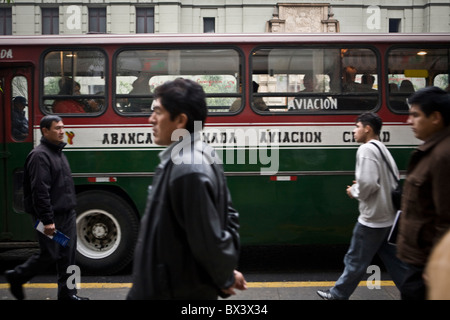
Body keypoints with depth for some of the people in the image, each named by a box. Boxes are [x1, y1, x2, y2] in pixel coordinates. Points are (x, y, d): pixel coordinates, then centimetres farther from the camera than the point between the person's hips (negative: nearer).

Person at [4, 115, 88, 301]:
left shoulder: (59, 153, 15)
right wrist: (47, 220, -23)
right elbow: (40, 191, -21)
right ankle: (16, 277, 23)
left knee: (68, 254, 8)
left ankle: (67, 293, 17)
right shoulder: (40, 155, -15)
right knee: (49, 255, 1)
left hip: (66, 214, 8)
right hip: (51, 216, -8)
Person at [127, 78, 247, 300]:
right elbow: (227, 215, 11)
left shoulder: (187, 169, -27)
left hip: (177, 291, -9)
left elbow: (208, 239, -25)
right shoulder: (202, 155, 5)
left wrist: (225, 278, -8)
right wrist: (227, 270, 9)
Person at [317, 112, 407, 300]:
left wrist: (355, 191, -6)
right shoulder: (383, 149, 13)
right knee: (393, 259, 15)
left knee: (356, 260, 5)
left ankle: (338, 295, 19)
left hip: (372, 218, -9)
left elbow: (368, 184, -26)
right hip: (389, 216, 9)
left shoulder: (366, 149, -16)